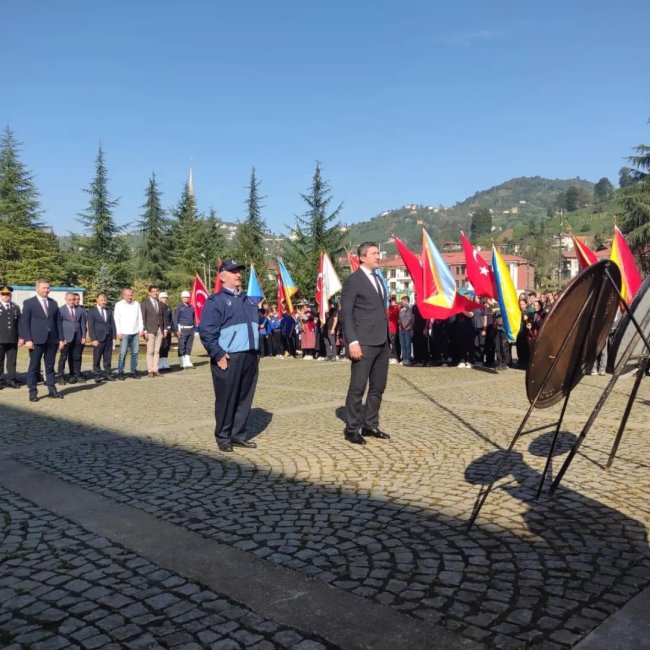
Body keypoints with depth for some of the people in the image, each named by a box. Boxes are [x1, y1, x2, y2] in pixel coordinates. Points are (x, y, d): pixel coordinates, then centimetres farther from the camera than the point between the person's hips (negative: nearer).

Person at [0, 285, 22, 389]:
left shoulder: (16, 307, 13)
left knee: (12, 361, 4)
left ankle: (11, 380, 9)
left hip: (13, 340, 2)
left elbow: (19, 323, 10)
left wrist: (21, 337, 3)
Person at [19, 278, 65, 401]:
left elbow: (58, 321, 12)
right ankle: (32, 392, 6)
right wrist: (27, 339, -12)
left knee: (50, 366, 8)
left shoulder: (53, 303, 13)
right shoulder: (29, 303, 1)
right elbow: (24, 322, -3)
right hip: (36, 340, -4)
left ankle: (52, 390, 13)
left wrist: (61, 339, 6)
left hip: (52, 340, 4)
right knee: (34, 367, 1)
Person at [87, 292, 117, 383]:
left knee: (107, 358, 8)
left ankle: (107, 374, 13)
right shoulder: (92, 311, 0)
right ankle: (97, 375, 6)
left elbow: (112, 324, 11)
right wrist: (94, 339, -12)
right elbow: (90, 327, -4)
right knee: (97, 359, 0)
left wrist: (113, 336, 1)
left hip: (108, 338, 4)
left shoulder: (109, 311, 13)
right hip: (98, 338, -4)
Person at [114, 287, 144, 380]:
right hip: (124, 333, -3)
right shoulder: (119, 305, 3)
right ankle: (120, 372, -3)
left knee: (135, 353, 2)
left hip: (135, 333, 3)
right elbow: (116, 319, 1)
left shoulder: (136, 304, 13)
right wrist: (118, 332, -6)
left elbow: (140, 317, 15)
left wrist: (141, 329, 7)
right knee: (122, 353, -7)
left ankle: (134, 371, 8)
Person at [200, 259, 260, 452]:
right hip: (228, 358, -7)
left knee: (245, 398, 10)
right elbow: (206, 332, -12)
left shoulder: (248, 300, 18)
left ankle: (238, 435, 21)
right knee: (226, 400, 0)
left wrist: (256, 352, 18)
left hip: (249, 357, 7)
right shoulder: (216, 301, -5)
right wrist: (218, 355, -16)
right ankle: (223, 437, 12)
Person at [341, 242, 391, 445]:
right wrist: (352, 342, -18)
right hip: (364, 343, -8)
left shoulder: (378, 279, 18)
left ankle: (370, 425, 22)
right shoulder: (353, 280, -5)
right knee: (358, 388, -2)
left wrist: (388, 337, 15)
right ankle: (352, 429, 7)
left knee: (378, 388, 11)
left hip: (382, 343, 8)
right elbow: (346, 313, -11)